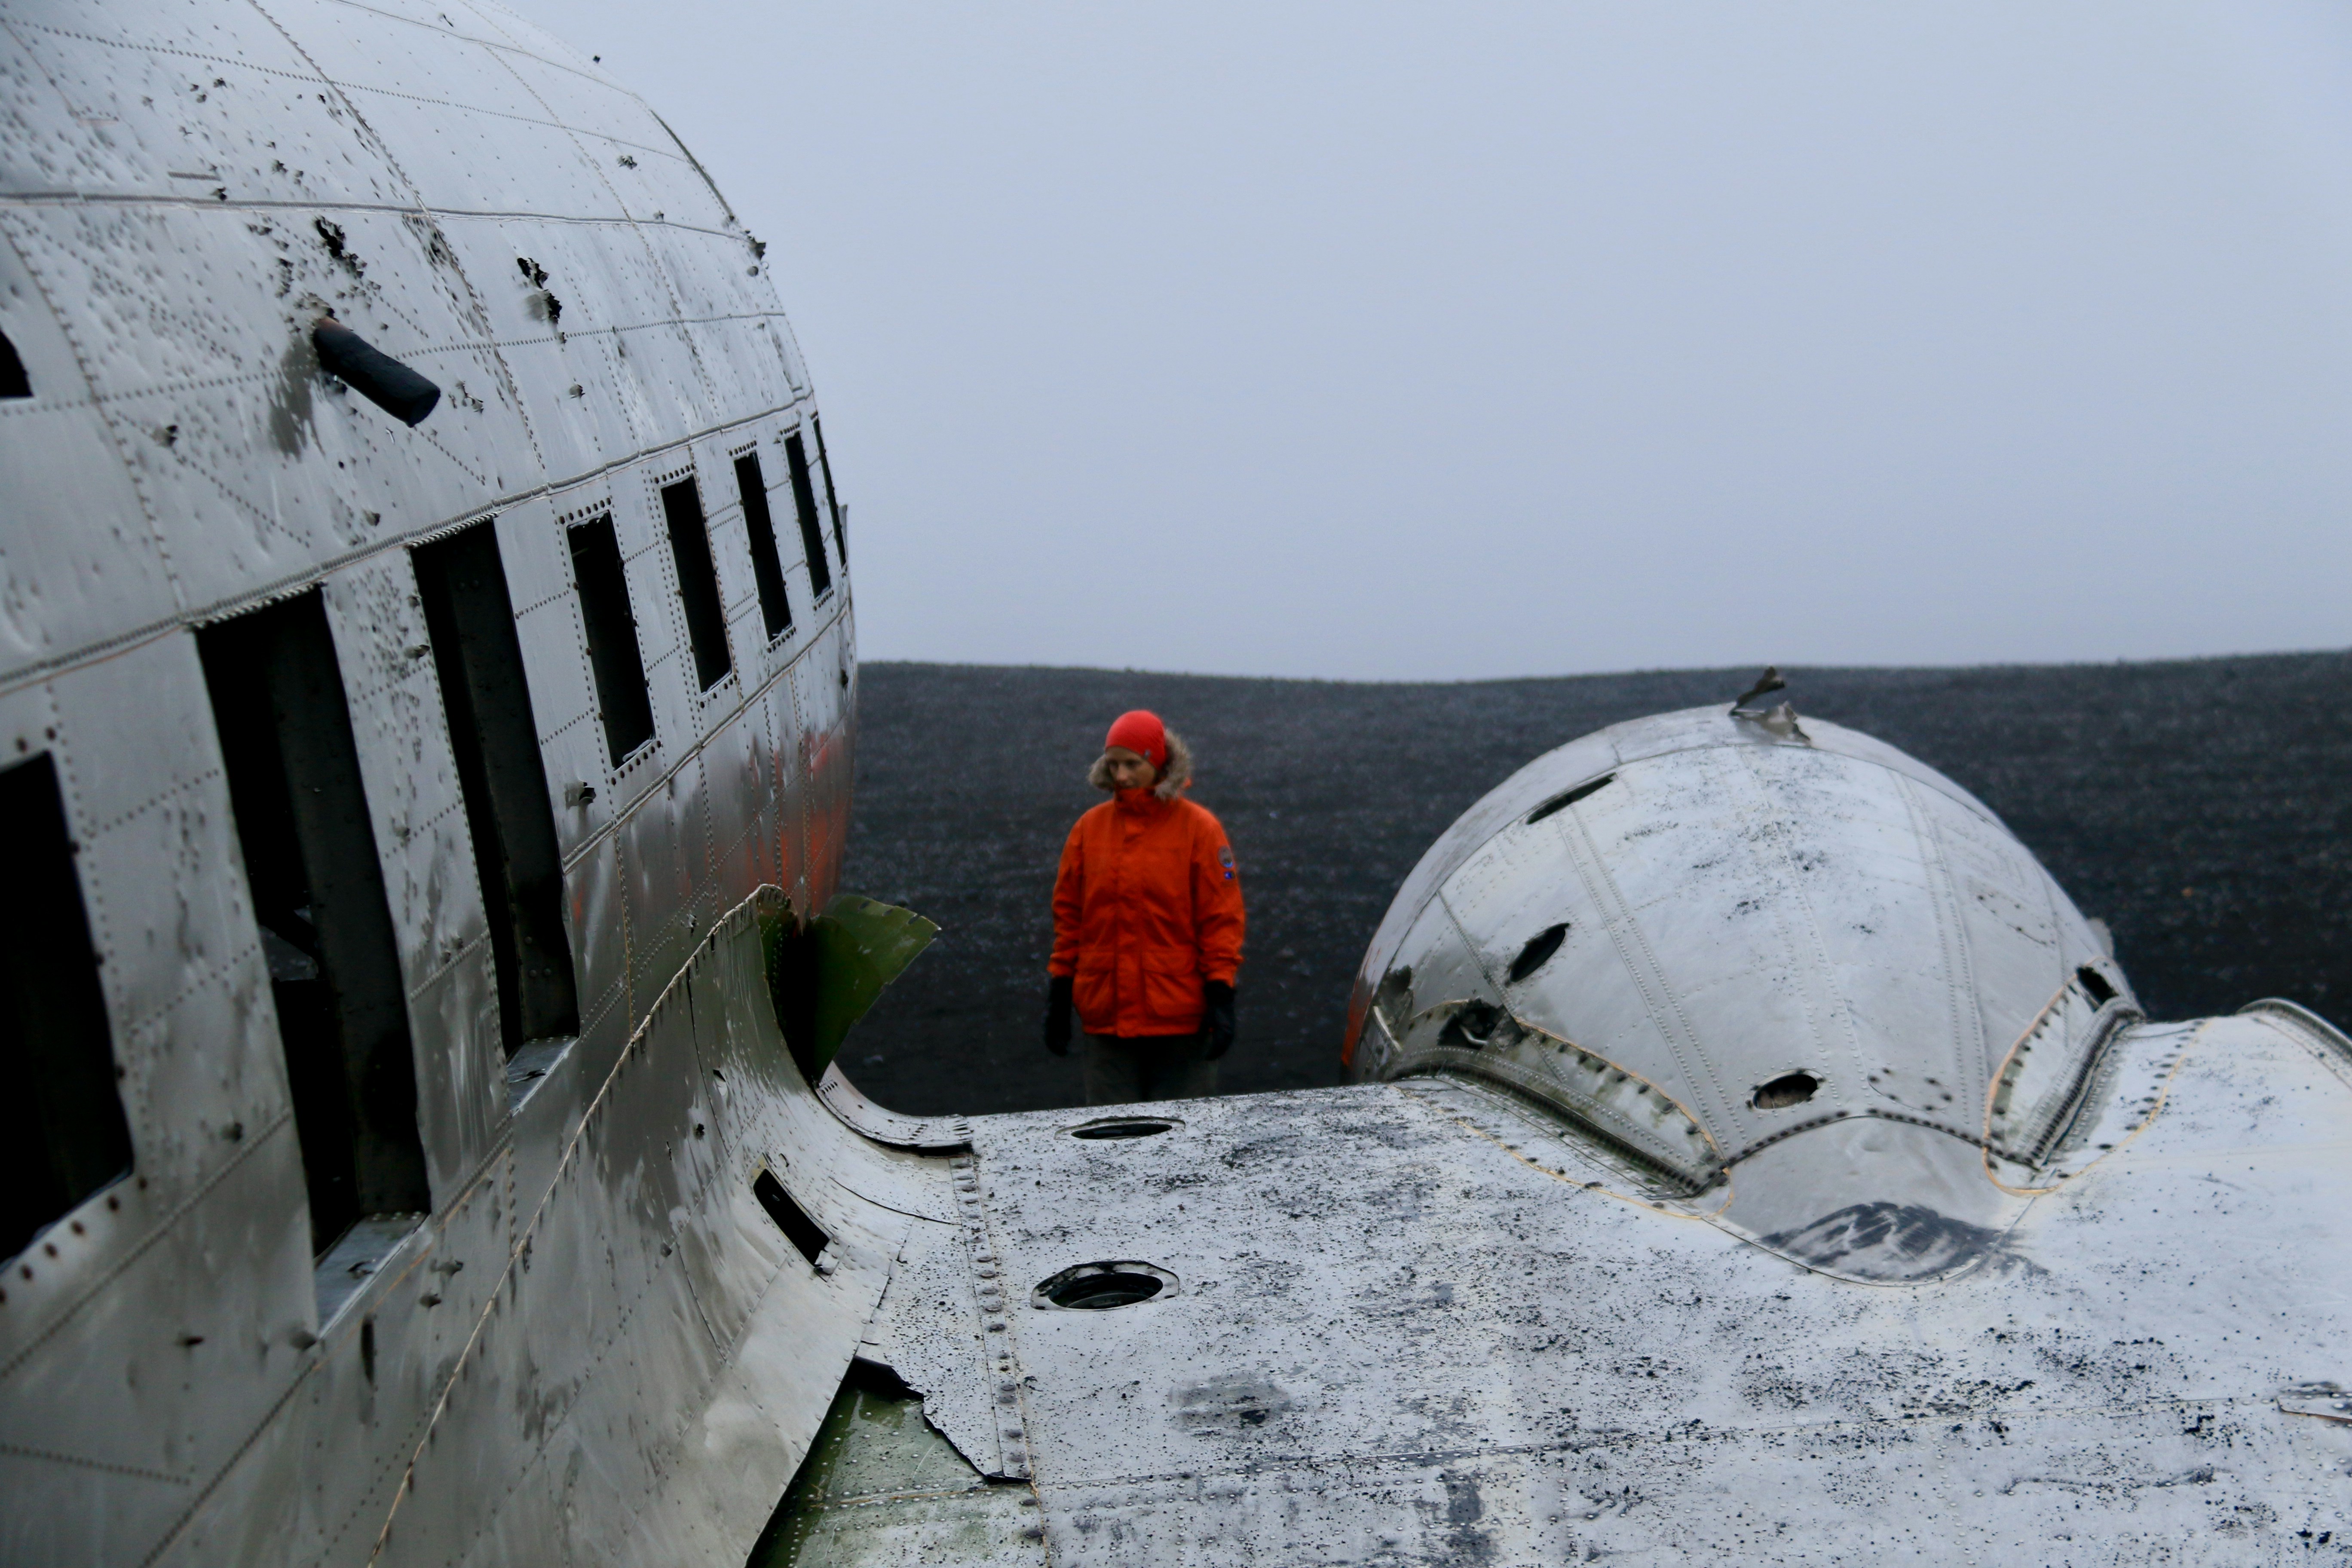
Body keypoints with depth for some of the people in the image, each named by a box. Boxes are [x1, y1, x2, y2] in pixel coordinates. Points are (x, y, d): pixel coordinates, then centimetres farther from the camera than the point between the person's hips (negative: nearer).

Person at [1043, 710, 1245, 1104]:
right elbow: (1069, 917, 11)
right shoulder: (1090, 828, 7)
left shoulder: (1198, 827, -2)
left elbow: (1221, 919, -2)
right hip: (1106, 1018, 3)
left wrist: (1220, 995, -8)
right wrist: (1060, 994, 8)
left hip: (1180, 1018, -3)